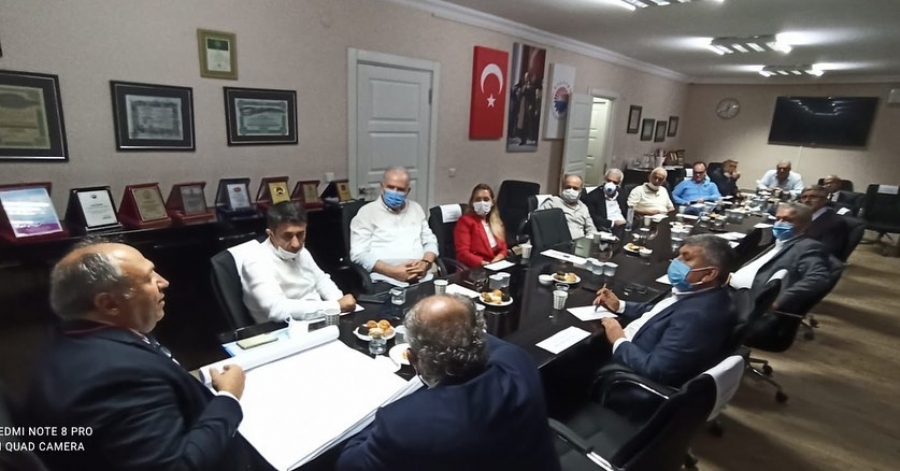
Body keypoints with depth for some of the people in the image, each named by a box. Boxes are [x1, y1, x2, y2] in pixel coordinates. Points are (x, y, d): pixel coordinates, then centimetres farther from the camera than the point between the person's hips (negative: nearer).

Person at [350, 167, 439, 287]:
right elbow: (359, 254, -4)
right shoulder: (367, 212, 5)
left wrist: (426, 263, -3)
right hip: (386, 281, -3)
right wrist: (393, 272, -15)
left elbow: (430, 241, 19)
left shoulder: (416, 208, 20)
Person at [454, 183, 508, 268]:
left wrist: (498, 259, -5)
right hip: (474, 269, -6)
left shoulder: (496, 222, 20)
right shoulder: (465, 221, -1)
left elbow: (503, 246, 16)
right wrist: (483, 263, -22)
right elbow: (463, 253, -10)